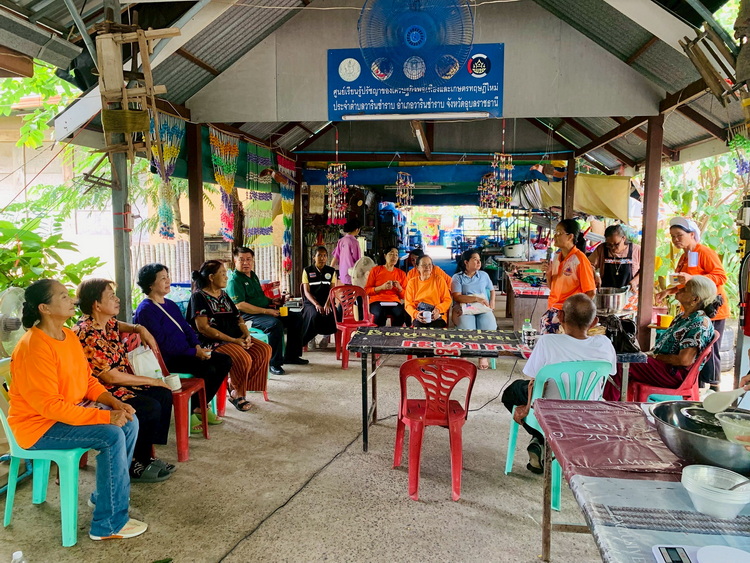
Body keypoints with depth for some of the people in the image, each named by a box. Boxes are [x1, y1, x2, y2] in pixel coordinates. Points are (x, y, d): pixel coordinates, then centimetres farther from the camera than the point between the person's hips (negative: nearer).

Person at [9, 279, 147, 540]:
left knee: (129, 421, -3)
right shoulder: (34, 348, -25)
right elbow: (49, 405, -28)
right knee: (112, 435, -25)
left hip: (69, 410, 9)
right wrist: (104, 416, -28)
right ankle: (109, 524, -13)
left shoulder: (68, 335, 3)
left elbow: (87, 380, 9)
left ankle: (107, 495, 14)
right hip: (39, 425, -9)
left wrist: (114, 402, -8)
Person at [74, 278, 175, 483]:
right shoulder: (87, 334, -25)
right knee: (150, 408, -22)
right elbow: (111, 376, -25)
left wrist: (139, 329, 9)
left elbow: (118, 325, 32)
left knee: (163, 394, 1)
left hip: (118, 385, 10)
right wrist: (153, 381, -17)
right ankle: (135, 466, -2)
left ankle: (147, 456, 8)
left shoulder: (107, 322, 3)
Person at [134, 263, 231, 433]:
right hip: (167, 359, -9)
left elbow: (186, 328, 15)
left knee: (225, 361, -4)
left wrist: (198, 346, -6)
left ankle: (200, 406, 5)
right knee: (208, 369, -27)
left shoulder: (171, 305, 17)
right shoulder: (145, 310, -12)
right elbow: (163, 343, -19)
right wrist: (194, 352, -19)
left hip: (186, 352, 9)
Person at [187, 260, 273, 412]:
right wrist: (234, 341, -19)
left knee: (264, 350, -12)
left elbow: (238, 318, 17)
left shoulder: (224, 295, 19)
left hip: (236, 338, 8)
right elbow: (203, 327, -15)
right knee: (243, 358, -30)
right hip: (213, 342, -8)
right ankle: (236, 393, -2)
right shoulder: (198, 297, -6)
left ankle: (235, 388, -3)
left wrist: (247, 335, -7)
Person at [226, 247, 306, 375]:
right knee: (275, 324, -35)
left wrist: (271, 301, 9)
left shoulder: (253, 276, 18)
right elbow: (240, 305, -23)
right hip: (248, 316, -10)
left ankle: (291, 356, 13)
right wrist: (266, 311, -24)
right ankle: (274, 363, -24)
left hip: (266, 311, 10)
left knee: (296, 317, 5)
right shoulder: (234, 280, -12)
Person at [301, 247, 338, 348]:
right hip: (311, 302, -1)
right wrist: (316, 304, -19)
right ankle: (308, 339, -10)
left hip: (326, 302, 2)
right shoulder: (307, 271, 6)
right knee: (314, 315, -35)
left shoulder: (331, 271, 11)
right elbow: (307, 292, -2)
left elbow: (332, 290, 1)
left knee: (332, 314, -33)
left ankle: (326, 334, -2)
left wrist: (327, 304, -19)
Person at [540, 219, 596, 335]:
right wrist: (548, 273, 1)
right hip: (554, 306, 6)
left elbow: (590, 292, -7)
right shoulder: (556, 256, 10)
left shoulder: (579, 259, -9)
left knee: (547, 322, -23)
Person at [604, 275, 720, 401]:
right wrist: (650, 354, 2)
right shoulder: (683, 317, 14)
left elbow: (684, 360, -22)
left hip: (674, 374, -9)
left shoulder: (700, 324, -16)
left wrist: (655, 356, -12)